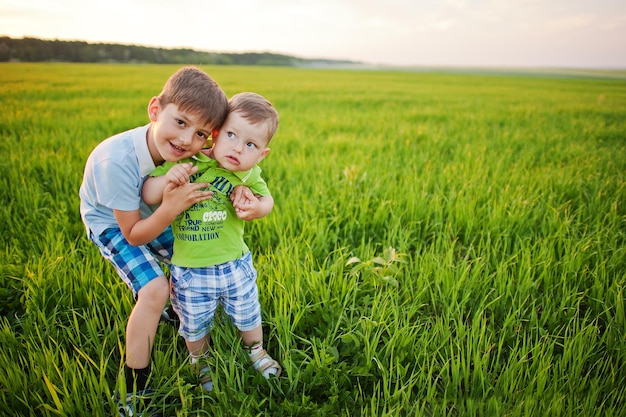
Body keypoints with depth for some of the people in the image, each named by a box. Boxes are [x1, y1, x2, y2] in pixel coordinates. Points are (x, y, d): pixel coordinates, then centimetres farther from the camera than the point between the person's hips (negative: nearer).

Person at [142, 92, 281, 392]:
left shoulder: (248, 175, -12)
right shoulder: (184, 163, -16)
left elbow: (266, 200, 4)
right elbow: (148, 196, -12)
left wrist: (255, 208, -20)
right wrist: (167, 179, -33)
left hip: (234, 264, 1)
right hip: (190, 270, -1)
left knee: (247, 315, 22)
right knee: (194, 325, 20)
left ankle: (255, 350, 54)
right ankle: (200, 361, 53)